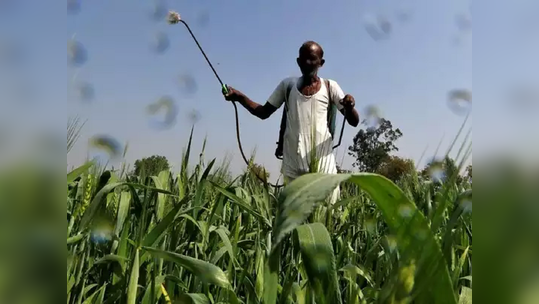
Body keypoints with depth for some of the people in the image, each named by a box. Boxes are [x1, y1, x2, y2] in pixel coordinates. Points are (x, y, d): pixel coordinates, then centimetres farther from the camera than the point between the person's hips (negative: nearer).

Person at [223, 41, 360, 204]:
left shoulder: (330, 86, 3)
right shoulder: (287, 85, 9)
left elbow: (354, 122, -1)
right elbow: (264, 112, 13)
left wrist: (349, 107, -24)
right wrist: (240, 97, -2)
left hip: (322, 162, -1)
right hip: (293, 163, 2)